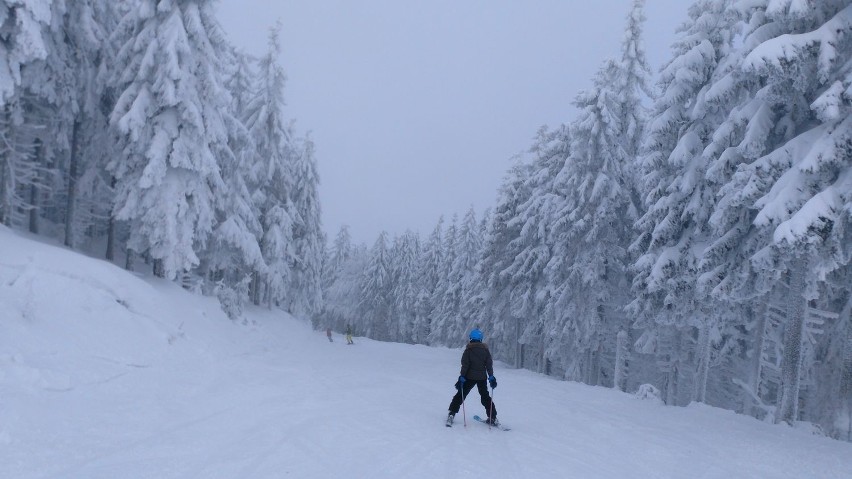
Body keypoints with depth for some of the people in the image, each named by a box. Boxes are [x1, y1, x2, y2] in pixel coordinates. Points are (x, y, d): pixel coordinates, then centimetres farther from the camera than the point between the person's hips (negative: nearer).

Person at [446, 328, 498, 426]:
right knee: (485, 397, 16)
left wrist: (461, 377, -7)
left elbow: (465, 365, -9)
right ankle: (493, 418, 13)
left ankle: (451, 414, -1)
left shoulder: (468, 350, -5)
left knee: (460, 395, 7)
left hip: (470, 377, -2)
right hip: (482, 378, 2)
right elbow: (489, 364, -1)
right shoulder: (485, 350, 2)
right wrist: (491, 377, 2)